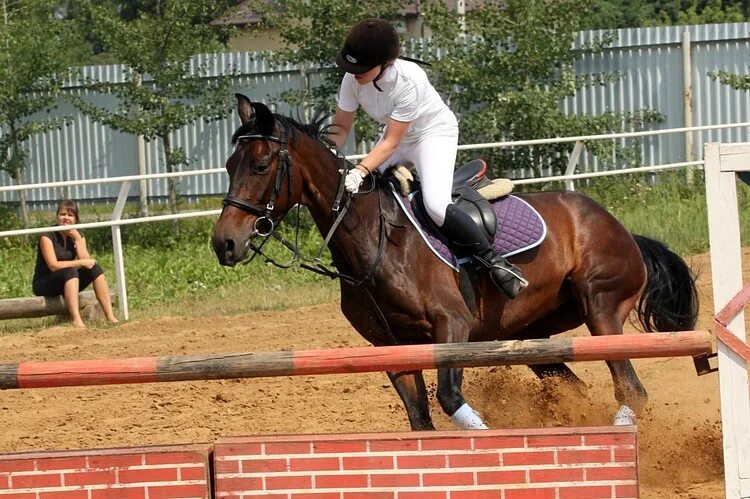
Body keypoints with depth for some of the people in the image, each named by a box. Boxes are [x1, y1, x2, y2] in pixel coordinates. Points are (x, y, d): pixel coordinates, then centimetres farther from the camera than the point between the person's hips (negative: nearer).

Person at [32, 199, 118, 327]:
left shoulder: (77, 236, 4)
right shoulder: (47, 236, -15)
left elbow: (87, 262, -11)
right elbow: (53, 265, -25)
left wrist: (77, 238, -16)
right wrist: (81, 263, -23)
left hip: (67, 283, 6)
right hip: (43, 285, -6)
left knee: (95, 268, -14)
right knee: (70, 271, -33)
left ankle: (110, 317, -24)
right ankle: (76, 320, -47)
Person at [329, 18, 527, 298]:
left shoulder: (408, 81, -35)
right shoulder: (353, 79, -19)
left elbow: (391, 142, -33)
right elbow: (340, 127, -9)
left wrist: (361, 171, -46)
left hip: (434, 132, -7)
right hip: (397, 135, 7)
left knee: (436, 205, -27)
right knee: (356, 192, -4)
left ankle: (492, 260, -12)